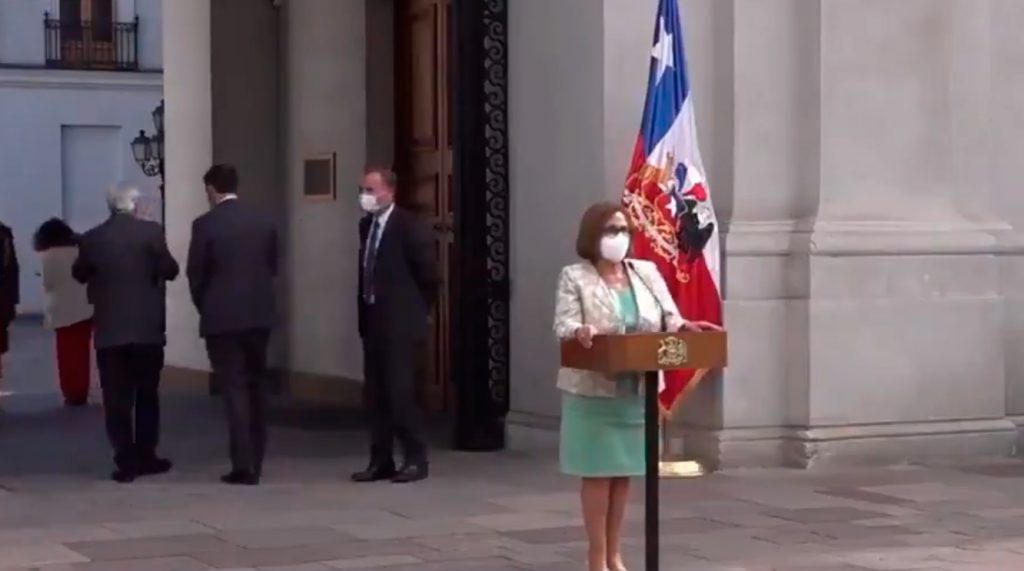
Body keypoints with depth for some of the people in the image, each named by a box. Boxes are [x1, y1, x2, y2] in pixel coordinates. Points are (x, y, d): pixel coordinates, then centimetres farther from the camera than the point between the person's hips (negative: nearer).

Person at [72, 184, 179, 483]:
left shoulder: (92, 238, -1)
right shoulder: (151, 231, -6)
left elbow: (79, 274, 12)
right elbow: (170, 270, -2)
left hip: (109, 329, 0)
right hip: (147, 326, 0)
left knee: (116, 398, 2)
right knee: (147, 394, 13)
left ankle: (126, 462, -2)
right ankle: (145, 457, 15)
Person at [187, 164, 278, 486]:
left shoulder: (206, 224, -9)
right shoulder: (264, 220, 3)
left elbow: (195, 274, -4)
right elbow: (273, 266, 9)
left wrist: (205, 308, 13)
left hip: (222, 317, -4)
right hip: (259, 315, 4)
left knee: (234, 389, -3)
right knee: (256, 387, 13)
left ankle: (243, 466, -6)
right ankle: (255, 463, 17)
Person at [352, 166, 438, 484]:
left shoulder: (410, 227, -11)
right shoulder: (366, 225, 11)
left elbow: (428, 275, -7)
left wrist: (417, 312, 0)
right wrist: (364, 314, 12)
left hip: (400, 324, -7)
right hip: (373, 322, 7)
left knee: (400, 392, -9)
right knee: (375, 394, 7)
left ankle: (416, 460, 0)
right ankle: (381, 460, 13)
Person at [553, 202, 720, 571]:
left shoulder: (647, 272, 9)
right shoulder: (574, 277, -3)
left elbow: (669, 319, 4)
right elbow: (563, 324, -14)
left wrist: (685, 328, -18)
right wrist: (579, 331, -36)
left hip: (636, 391, 5)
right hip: (593, 391, -4)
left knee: (623, 473, 10)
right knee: (598, 473, -2)